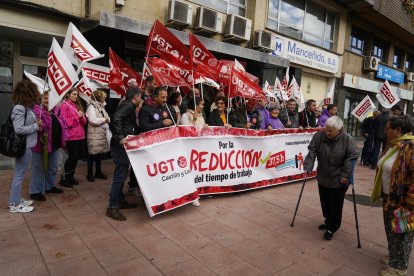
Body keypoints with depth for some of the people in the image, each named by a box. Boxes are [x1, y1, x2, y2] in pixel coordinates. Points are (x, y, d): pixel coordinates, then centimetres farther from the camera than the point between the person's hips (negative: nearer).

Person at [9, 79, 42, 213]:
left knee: (20, 174, 18)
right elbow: (18, 129, -22)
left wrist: (36, 124, 0)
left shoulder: (25, 107, 7)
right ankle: (14, 204, 13)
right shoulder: (19, 108, -18)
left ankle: (18, 199, 30)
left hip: (26, 145, 9)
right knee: (19, 175, 1)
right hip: (23, 146, -9)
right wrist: (36, 126, -14)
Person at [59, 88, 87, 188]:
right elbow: (66, 121, -13)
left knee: (77, 156, 10)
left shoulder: (77, 105, 17)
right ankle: (64, 178, 8)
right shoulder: (64, 105, -4)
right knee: (72, 157, -6)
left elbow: (84, 122, 14)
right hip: (71, 135, -7)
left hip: (80, 135, 7)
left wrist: (82, 117, -6)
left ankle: (71, 176, 24)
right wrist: (77, 116, -16)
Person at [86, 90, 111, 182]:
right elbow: (93, 120, -21)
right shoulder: (91, 106, -10)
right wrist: (104, 120, -9)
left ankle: (98, 172, 25)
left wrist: (107, 119, -6)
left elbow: (107, 118, 17)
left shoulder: (101, 106, 14)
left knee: (100, 152, 13)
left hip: (102, 133, 8)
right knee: (92, 154, -2)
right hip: (94, 134, -8)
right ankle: (90, 174, 10)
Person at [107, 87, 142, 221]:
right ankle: (112, 207, 0)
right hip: (121, 145, -10)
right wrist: (120, 137, -28)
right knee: (120, 175, -7)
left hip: (122, 145, 10)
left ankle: (120, 201, 28)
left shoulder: (128, 106, 18)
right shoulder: (129, 105, -11)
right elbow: (116, 118, -28)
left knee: (121, 174, 16)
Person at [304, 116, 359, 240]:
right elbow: (312, 152, -10)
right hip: (323, 178, 4)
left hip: (339, 180, -3)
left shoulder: (348, 139, -15)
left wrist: (346, 175, -20)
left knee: (335, 205, 4)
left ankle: (332, 228, 23)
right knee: (325, 202, 18)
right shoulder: (319, 136, -10)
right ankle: (328, 221, 42)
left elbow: (351, 158, -16)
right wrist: (308, 167, -19)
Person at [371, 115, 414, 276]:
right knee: (391, 230, 23)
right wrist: (381, 193, 19)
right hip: (389, 197, 8)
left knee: (401, 233, 10)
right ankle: (393, 256, 43)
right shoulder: (393, 145, 6)